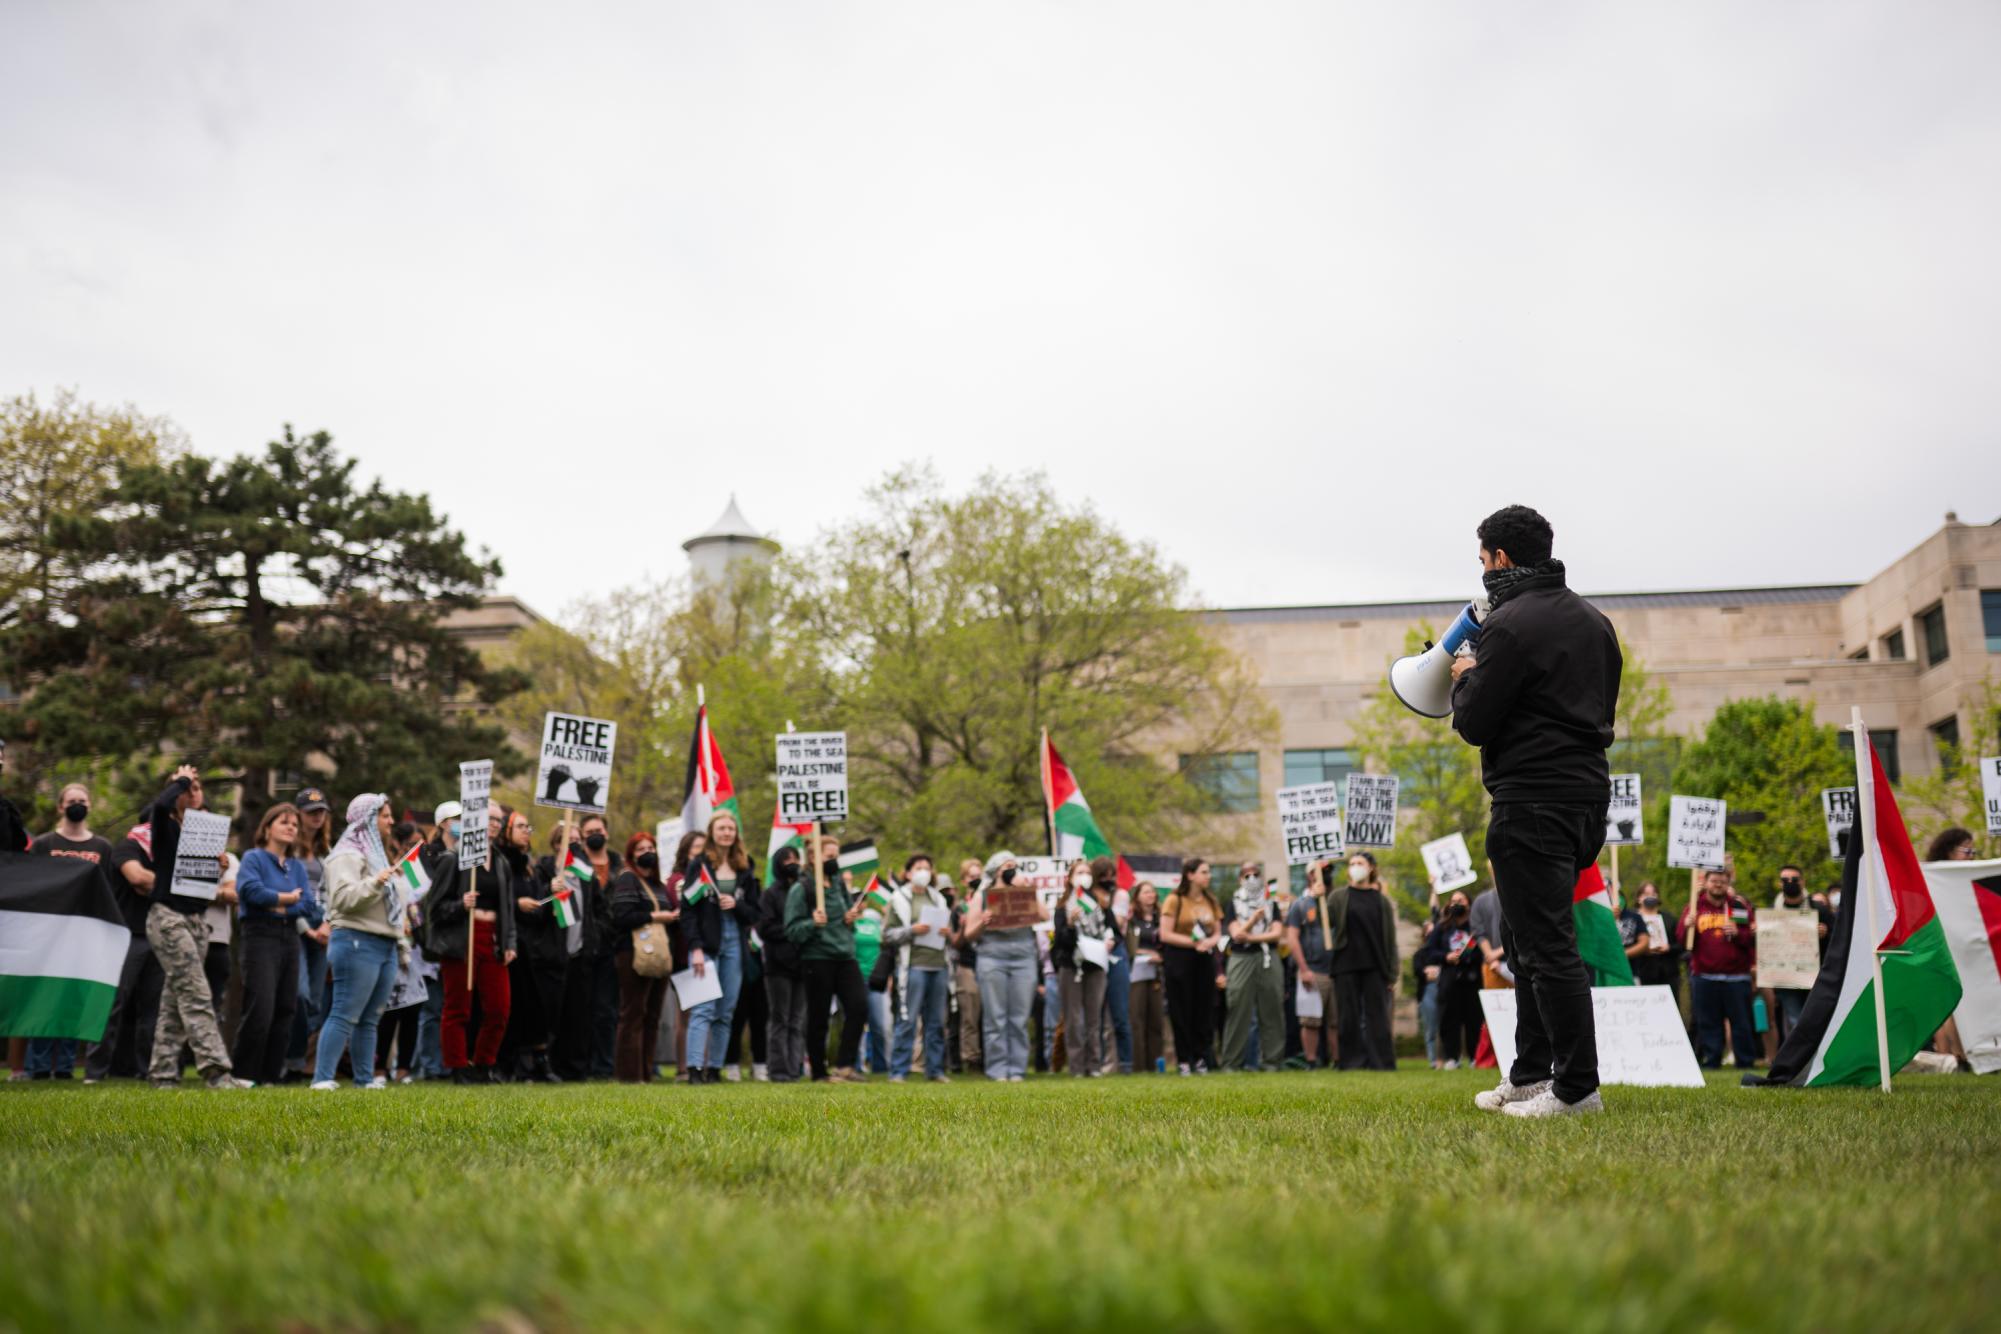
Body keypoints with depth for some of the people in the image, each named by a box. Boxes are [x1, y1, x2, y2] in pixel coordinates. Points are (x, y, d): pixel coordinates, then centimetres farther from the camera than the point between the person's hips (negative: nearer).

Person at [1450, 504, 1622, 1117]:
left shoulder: (1511, 624, -13)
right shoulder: (1593, 620, 14)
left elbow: (1474, 724, -13)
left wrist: (1467, 677, 7)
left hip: (1533, 802, -9)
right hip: (1588, 791, 10)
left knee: (1546, 944, -5)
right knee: (1525, 937, 17)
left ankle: (1577, 1088, -2)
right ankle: (1529, 1074, 23)